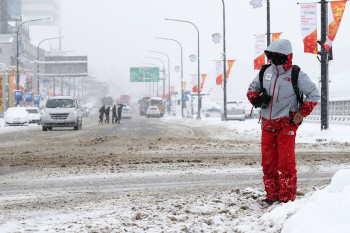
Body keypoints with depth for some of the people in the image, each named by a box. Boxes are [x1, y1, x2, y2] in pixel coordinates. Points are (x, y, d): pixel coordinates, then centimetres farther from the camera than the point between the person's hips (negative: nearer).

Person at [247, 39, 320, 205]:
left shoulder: (296, 75, -6)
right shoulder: (265, 72, 6)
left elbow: (314, 95, -2)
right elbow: (252, 88, 20)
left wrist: (302, 113, -8)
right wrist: (255, 98, -2)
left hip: (287, 124, -5)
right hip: (267, 124, 5)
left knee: (286, 163, -8)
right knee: (268, 162, 8)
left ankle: (287, 197, -2)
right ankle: (272, 195, 19)